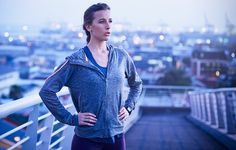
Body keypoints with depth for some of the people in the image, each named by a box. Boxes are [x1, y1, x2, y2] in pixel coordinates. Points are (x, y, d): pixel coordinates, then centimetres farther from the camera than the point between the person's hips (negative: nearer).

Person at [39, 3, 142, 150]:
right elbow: (47, 91, -10)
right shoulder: (76, 61, -8)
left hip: (117, 136, 4)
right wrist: (70, 119, -12)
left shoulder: (121, 56, 4)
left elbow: (136, 84, 21)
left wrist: (128, 107, 7)